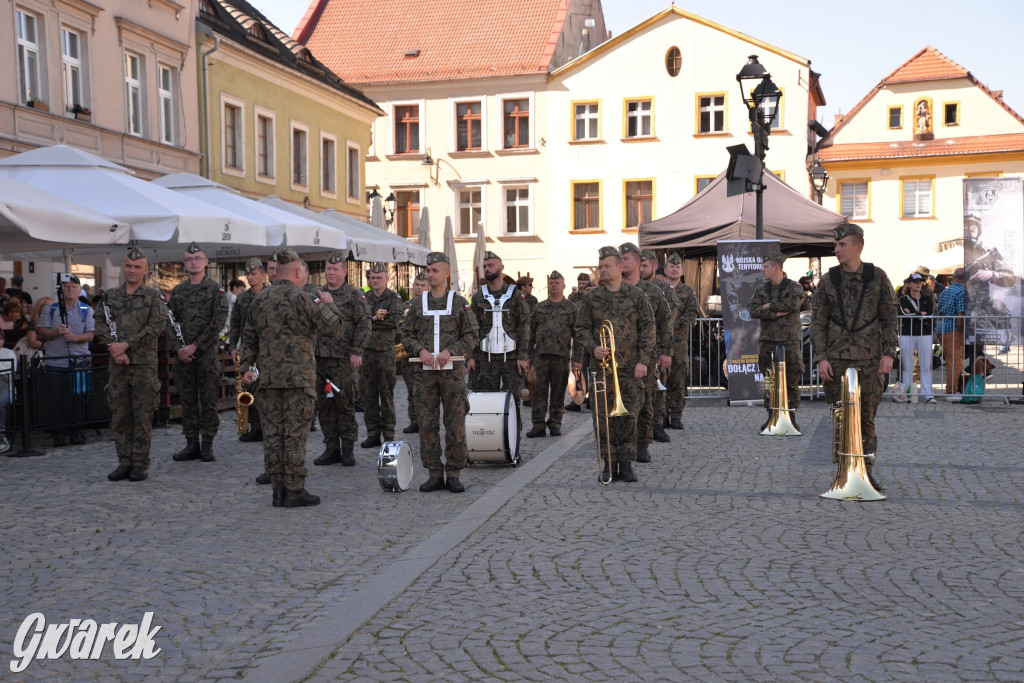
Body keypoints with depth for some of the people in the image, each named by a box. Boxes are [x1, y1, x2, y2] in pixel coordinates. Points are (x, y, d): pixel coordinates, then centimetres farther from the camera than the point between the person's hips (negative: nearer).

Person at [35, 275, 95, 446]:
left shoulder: (87, 310, 9)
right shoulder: (50, 310, 10)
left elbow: (90, 335, 0)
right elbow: (41, 332, 3)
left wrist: (75, 337, -19)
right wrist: (56, 332, -15)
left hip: (79, 360, 0)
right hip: (55, 361, 0)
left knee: (77, 398, 1)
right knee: (57, 398, -2)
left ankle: (76, 432, 9)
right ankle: (59, 433, 4)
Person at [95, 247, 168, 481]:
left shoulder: (154, 297, 1)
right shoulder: (110, 296, 12)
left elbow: (155, 327, -9)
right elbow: (100, 324, 8)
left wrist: (126, 345, -15)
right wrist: (114, 349, -8)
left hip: (144, 365, -4)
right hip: (117, 365, 4)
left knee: (143, 417, -1)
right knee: (119, 416, 7)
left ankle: (140, 464, 6)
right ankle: (124, 462, 15)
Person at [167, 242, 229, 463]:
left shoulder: (216, 290, -2)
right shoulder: (177, 291, 11)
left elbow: (217, 323, -9)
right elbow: (170, 322, 9)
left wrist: (195, 346, -13)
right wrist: (178, 348, -6)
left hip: (207, 354, -4)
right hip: (182, 355, 4)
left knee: (208, 401, 1)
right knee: (187, 401, 7)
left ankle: (207, 445, 7)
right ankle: (191, 444, 14)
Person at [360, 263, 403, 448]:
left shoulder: (394, 298, 4)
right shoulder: (364, 298, 13)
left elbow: (395, 321, -11)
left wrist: (370, 321, -8)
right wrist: (375, 318, -13)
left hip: (386, 351, -3)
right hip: (366, 350, 3)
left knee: (387, 393, -2)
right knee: (369, 394, 4)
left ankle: (389, 433, 3)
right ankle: (373, 434, 10)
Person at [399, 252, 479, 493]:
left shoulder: (460, 303, 4)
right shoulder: (417, 304, 11)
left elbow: (471, 336, 2)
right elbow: (406, 334, 11)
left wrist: (449, 350, -12)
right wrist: (421, 350, -8)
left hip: (452, 371, -2)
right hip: (424, 372, 2)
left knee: (455, 424, -2)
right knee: (427, 425, 2)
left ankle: (454, 474, 7)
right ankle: (434, 474, 10)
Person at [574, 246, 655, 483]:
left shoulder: (636, 295, 3)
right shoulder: (592, 297, 7)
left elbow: (648, 329, 2)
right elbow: (582, 328, 10)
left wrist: (643, 360, -5)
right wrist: (593, 348, -9)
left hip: (630, 367, -1)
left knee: (629, 415, 1)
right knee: (602, 416, 0)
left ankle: (626, 463, 10)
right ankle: (609, 463, 10)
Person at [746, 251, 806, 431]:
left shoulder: (794, 287, 2)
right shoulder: (761, 289, 12)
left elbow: (794, 303, -19)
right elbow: (752, 310, -3)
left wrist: (769, 306, -11)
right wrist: (776, 314, -13)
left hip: (790, 340, -3)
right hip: (767, 340, 3)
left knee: (791, 380, -1)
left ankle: (791, 416, 6)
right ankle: (771, 415, 12)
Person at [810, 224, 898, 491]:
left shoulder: (878, 277, 2)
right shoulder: (828, 281, 4)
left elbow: (889, 318, 4)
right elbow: (818, 322, 4)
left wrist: (888, 353, -4)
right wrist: (821, 358, -4)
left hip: (869, 359, -1)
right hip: (836, 360, 1)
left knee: (866, 418, 2)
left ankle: (867, 471, 14)